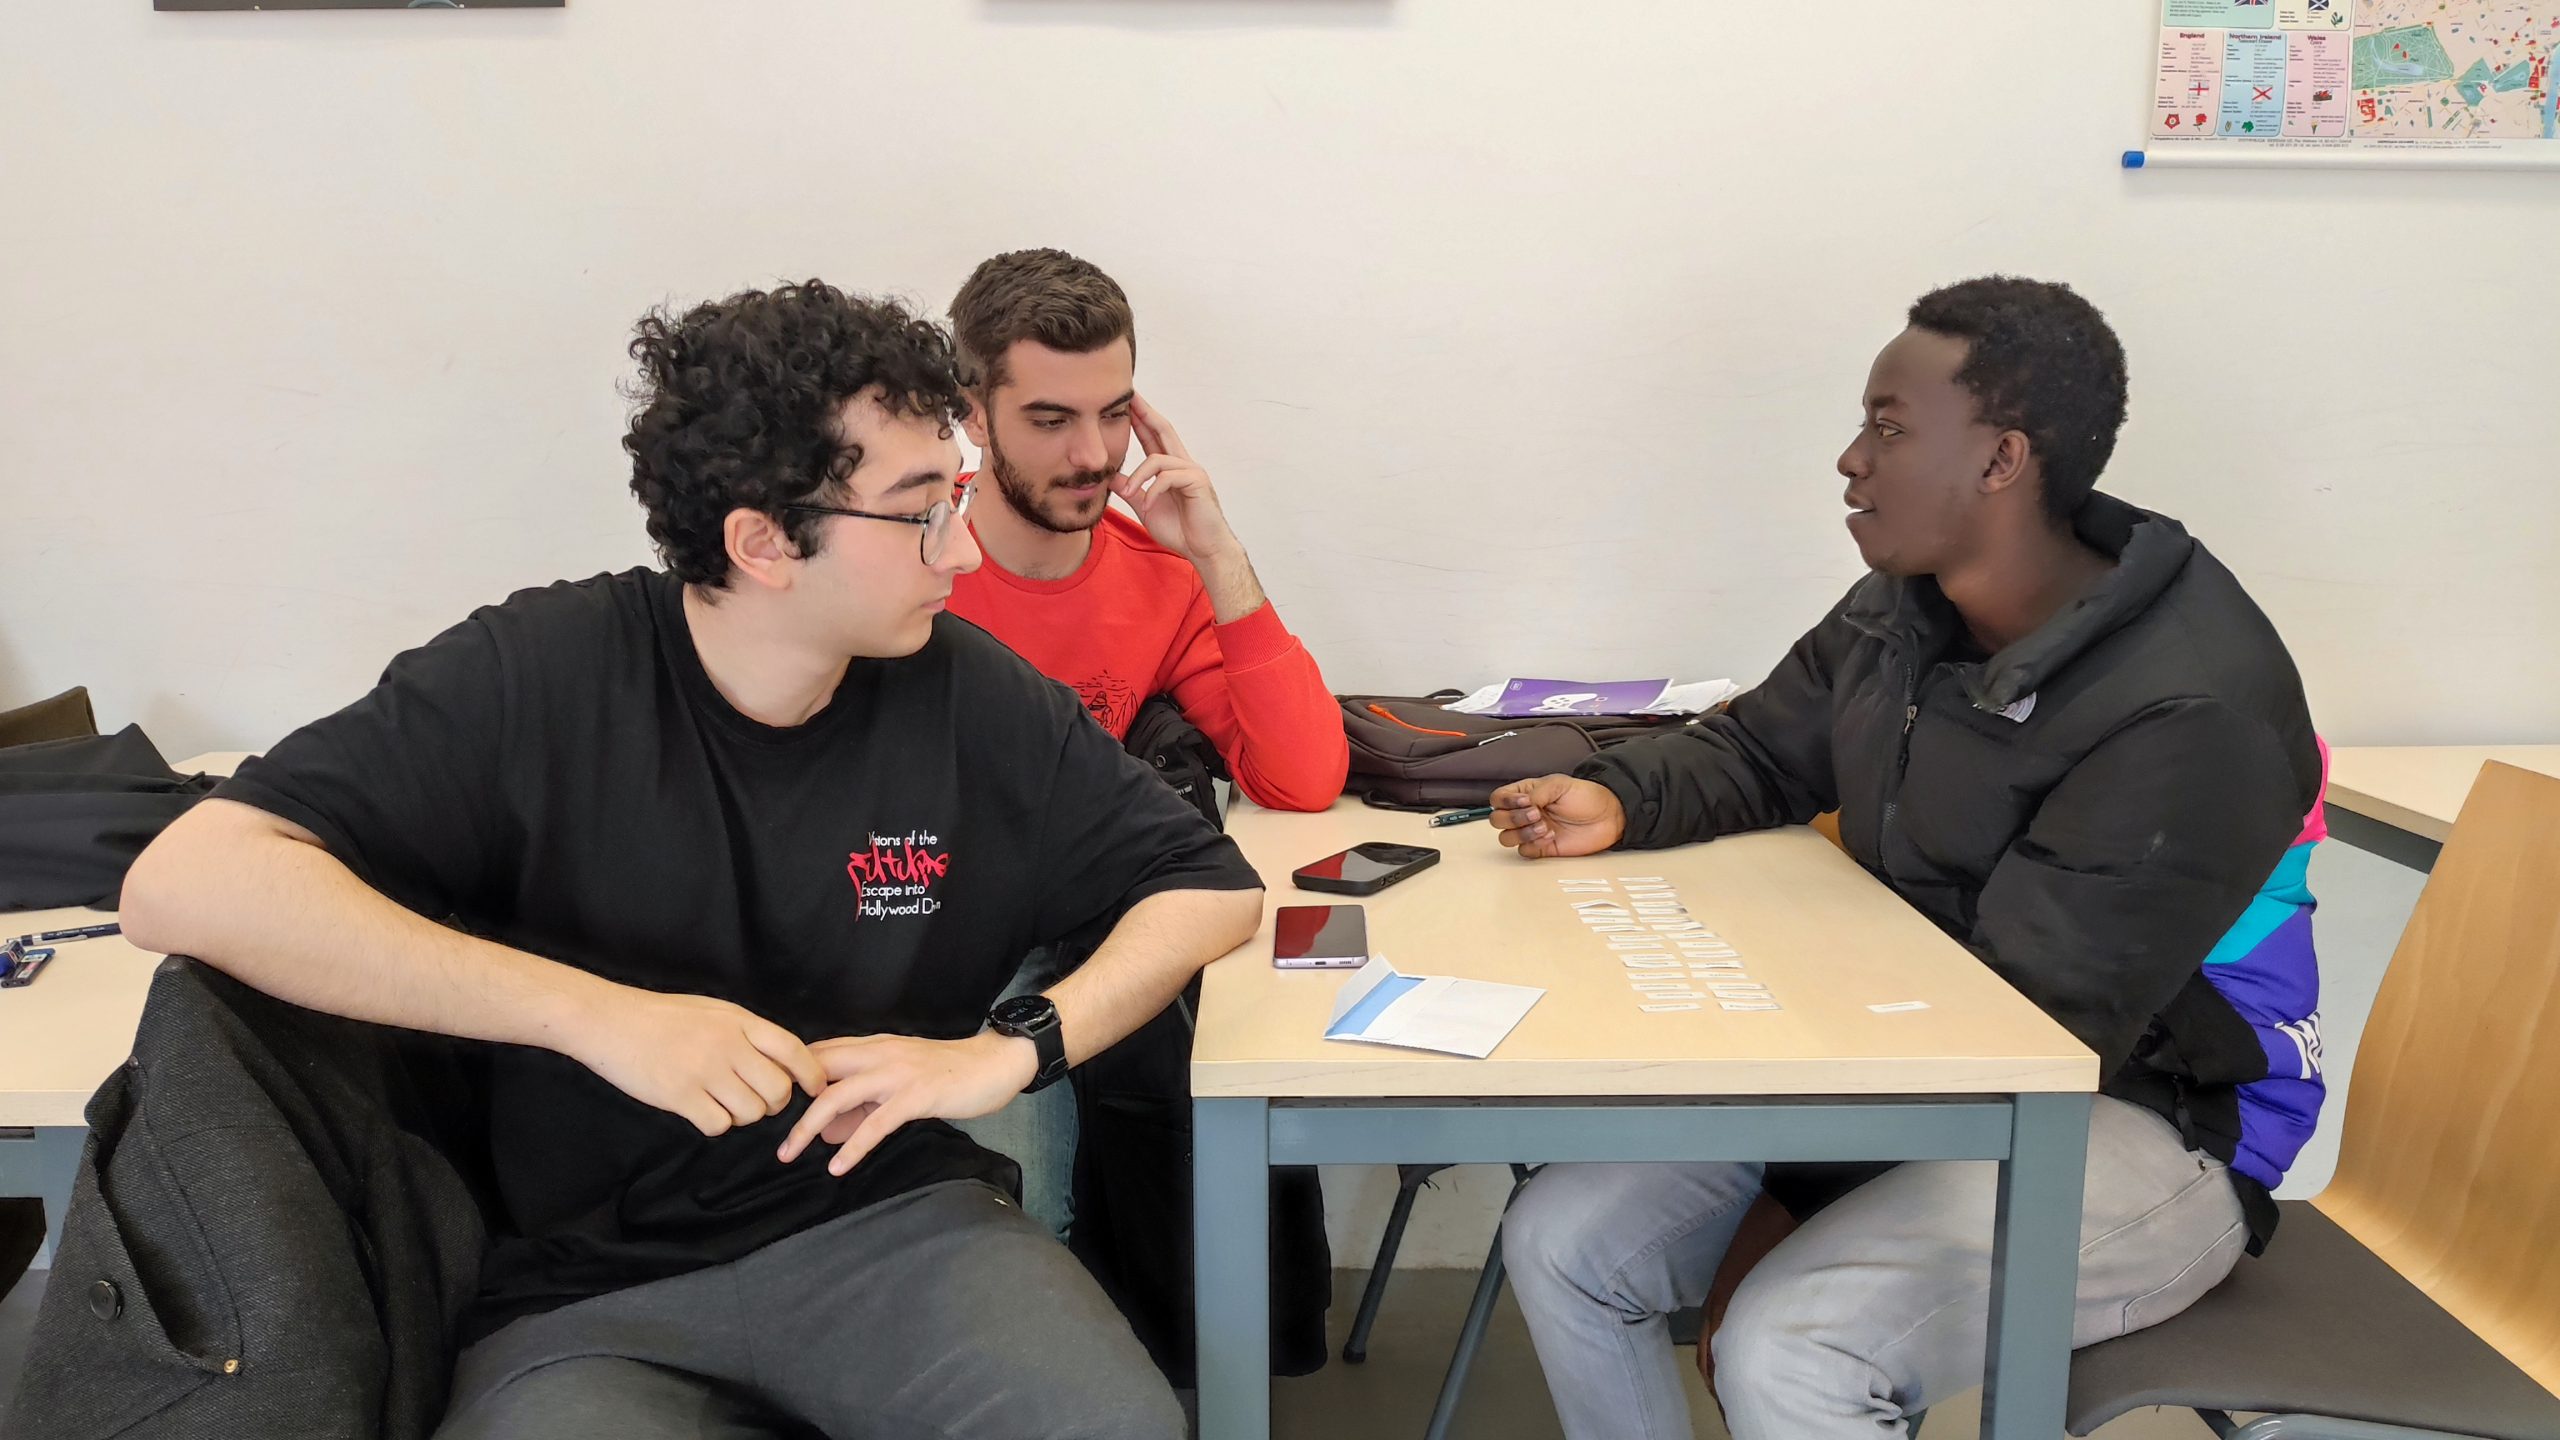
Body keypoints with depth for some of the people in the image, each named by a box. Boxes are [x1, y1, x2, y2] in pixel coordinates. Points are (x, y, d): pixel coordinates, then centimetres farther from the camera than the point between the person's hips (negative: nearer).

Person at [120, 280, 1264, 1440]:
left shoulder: (969, 695, -3)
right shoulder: (539, 679, -9)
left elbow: (1213, 886, 5)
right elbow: (184, 885, -18)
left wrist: (1014, 1047, -12)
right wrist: (599, 1013, -25)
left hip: (889, 1223, 2)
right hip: (587, 1293, -1)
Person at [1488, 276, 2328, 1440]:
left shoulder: (2190, 712, -24)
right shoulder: (1899, 614, 1)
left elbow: (2030, 1032, -25)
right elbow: (1757, 751, 17)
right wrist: (1621, 802, -4)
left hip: (2135, 1119, -7)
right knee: (1561, 1245, -5)